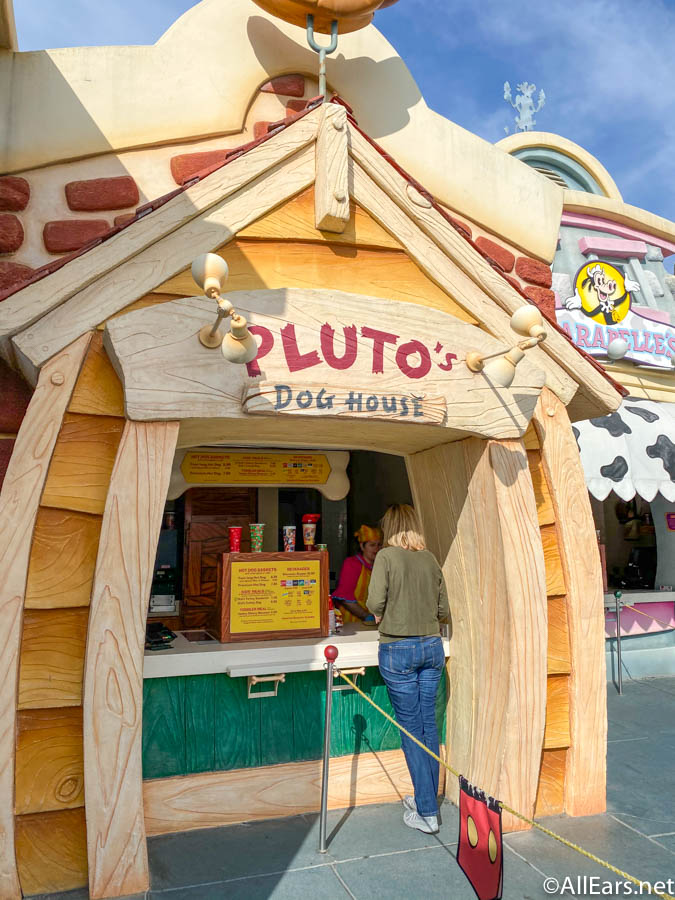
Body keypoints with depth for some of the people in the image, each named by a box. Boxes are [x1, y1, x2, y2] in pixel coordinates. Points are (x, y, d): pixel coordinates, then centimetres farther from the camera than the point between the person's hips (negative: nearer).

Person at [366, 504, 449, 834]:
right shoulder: (431, 559, 5)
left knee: (411, 729, 4)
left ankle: (426, 813, 9)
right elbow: (444, 610, 7)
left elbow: (375, 602, -18)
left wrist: (383, 615, 2)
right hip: (432, 647, 5)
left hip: (398, 649, -5)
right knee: (429, 724, 14)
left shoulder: (387, 556, -9)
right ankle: (428, 798, 26)